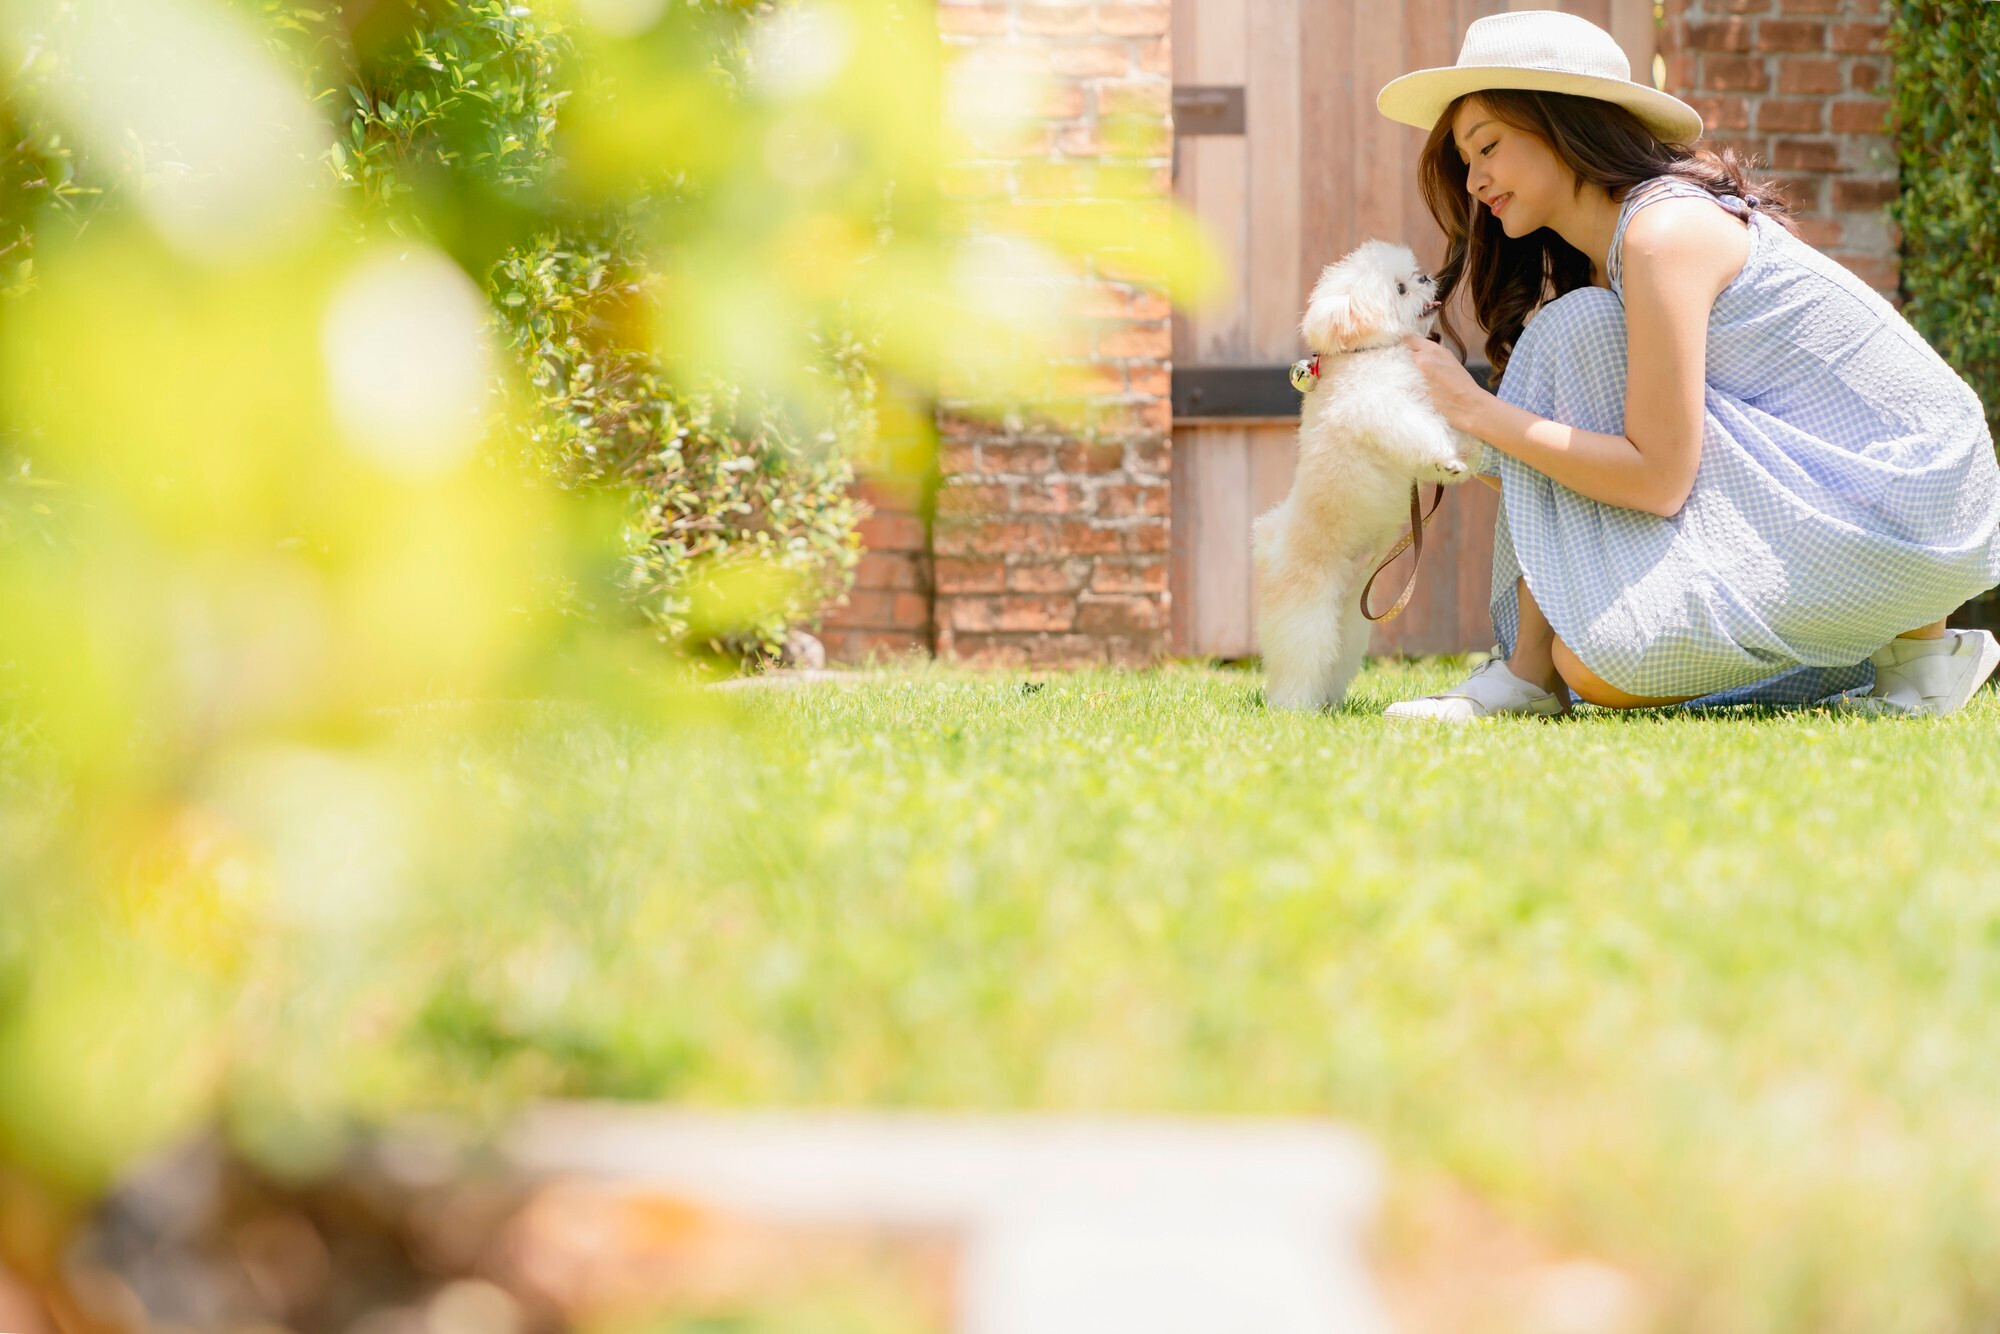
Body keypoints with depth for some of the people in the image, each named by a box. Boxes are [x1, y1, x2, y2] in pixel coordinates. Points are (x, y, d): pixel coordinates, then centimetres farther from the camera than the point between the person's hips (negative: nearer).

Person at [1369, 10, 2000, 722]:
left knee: (1602, 662, -20)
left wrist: (1476, 410, -16)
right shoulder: (1599, 255, 11)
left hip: (1905, 506, -9)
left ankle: (1919, 640, -3)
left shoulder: (1662, 232, -19)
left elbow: (1658, 479, -22)